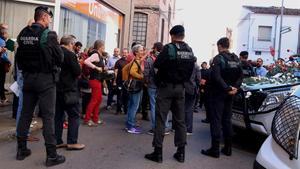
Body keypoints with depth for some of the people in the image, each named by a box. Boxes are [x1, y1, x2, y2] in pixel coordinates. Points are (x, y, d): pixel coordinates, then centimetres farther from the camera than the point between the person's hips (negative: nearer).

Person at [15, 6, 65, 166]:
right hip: (45, 78, -6)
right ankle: (51, 155, 1)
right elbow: (60, 58, -11)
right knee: (48, 116, -3)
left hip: (28, 78, 6)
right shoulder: (48, 34, -13)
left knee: (25, 114, 14)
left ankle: (21, 149, 24)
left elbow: (19, 57, 10)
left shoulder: (23, 33, 6)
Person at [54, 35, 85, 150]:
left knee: (58, 115, 13)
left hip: (56, 88, 7)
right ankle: (72, 142, 4)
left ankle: (57, 141, 18)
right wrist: (76, 63, 2)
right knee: (74, 116, 2)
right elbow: (78, 72, -14)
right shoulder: (70, 55, -14)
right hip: (68, 89, -7)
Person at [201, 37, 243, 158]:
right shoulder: (236, 59, 11)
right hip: (229, 94, 7)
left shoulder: (218, 58, -10)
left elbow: (217, 77, -21)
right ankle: (227, 148, 18)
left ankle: (215, 149, -2)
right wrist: (235, 87, -2)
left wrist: (227, 88, -17)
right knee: (227, 120, 13)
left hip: (219, 93, -6)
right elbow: (240, 75, 7)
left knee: (216, 120, -3)